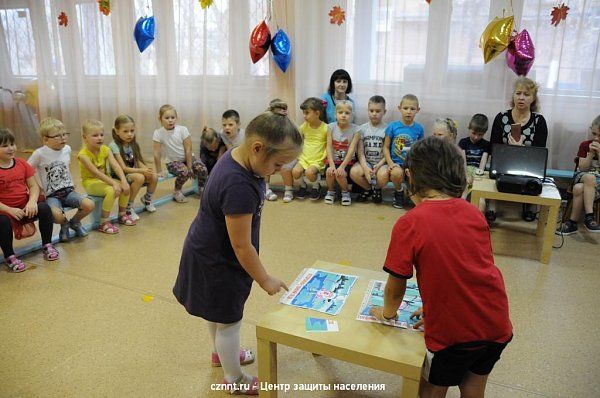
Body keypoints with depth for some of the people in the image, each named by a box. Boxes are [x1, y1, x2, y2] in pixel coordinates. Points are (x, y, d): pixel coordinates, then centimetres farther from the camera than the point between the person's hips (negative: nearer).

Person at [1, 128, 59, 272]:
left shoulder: (22, 164, 4)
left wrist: (32, 202, -18)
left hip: (25, 208, 4)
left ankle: (47, 245, -1)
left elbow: (33, 186, 1)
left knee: (45, 208, -21)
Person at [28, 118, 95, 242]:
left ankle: (74, 222, 12)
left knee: (90, 205, -23)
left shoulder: (67, 149, 5)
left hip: (69, 191, 4)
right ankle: (65, 224, 6)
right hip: (51, 195, -4)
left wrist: (71, 185, 14)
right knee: (57, 215, -35)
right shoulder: (39, 154, -10)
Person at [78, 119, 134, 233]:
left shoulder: (106, 150, -4)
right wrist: (114, 183, -37)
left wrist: (124, 181, -31)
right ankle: (104, 223, -20)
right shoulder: (83, 154, -21)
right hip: (90, 182, -6)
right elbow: (96, 172, -30)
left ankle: (122, 215, 7)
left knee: (126, 187, -15)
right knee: (111, 191, -31)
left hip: (105, 179, 6)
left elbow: (116, 166, -16)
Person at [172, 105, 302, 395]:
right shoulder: (239, 187, -37)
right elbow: (241, 245, -28)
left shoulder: (237, 156, -7)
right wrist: (265, 280, -15)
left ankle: (221, 353, 55)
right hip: (216, 261, -9)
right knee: (229, 319, 12)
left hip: (211, 251, 9)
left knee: (217, 311, 30)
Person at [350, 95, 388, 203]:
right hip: (365, 162, 2)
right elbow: (360, 152, -1)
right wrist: (365, 168, -18)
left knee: (383, 175, -35)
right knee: (354, 172, -30)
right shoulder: (363, 128, 4)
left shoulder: (387, 129, 0)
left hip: (381, 162, -2)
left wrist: (378, 165, -20)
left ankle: (377, 189, 4)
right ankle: (368, 188, 4)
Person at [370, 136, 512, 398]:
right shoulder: (474, 214, 0)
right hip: (497, 326, 5)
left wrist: (387, 313, 14)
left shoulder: (409, 224, -16)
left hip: (454, 334, -5)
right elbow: (468, 273, 10)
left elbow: (396, 286, -7)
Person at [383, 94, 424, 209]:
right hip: (396, 162, -1)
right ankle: (399, 192, 1)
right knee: (397, 173, -36)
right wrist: (390, 163, -12)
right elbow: (386, 147, 1)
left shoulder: (419, 128, 5)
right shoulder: (393, 126, 0)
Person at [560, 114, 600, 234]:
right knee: (589, 177, -37)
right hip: (582, 176, 2)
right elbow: (582, 168, -1)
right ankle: (589, 216, -34)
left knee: (579, 189, -36)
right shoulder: (585, 145, 4)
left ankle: (573, 221, -24)